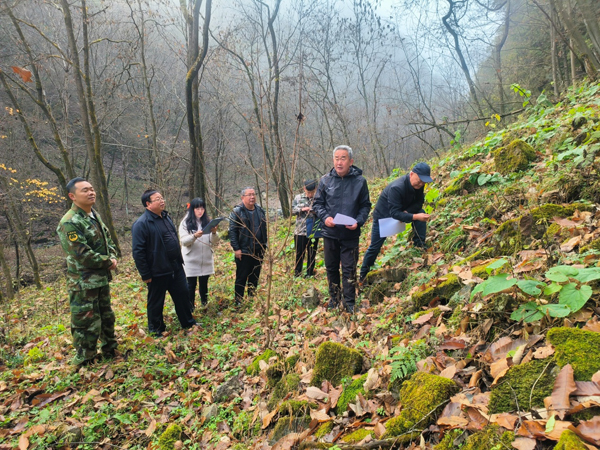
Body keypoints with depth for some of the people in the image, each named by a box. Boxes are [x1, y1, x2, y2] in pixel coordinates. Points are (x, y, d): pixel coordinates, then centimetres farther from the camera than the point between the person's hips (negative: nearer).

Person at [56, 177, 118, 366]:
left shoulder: (95, 216, 9)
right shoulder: (69, 223, -20)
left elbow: (108, 240, 16)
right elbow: (83, 255, -25)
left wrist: (113, 257, -4)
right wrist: (108, 262, -14)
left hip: (102, 279, 9)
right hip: (83, 284, -9)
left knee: (107, 317, 22)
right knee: (87, 324, -1)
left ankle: (110, 351, 40)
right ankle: (84, 363, 15)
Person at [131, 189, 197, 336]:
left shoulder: (166, 217, 8)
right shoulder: (142, 224, -17)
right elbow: (138, 252, -18)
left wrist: (179, 260, 19)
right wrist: (145, 275, -16)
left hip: (176, 267, 7)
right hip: (158, 271, -7)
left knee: (182, 295, 16)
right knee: (156, 302, 10)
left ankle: (188, 323, 33)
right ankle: (156, 330, 28)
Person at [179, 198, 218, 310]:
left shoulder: (207, 221, 6)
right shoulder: (185, 222, -4)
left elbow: (213, 241, 3)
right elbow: (184, 241, -12)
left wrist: (214, 233, -18)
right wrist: (194, 236, -30)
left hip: (206, 258, 3)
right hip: (191, 259, -3)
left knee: (204, 282, 12)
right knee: (191, 284, 4)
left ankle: (205, 303, 27)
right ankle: (190, 306, 17)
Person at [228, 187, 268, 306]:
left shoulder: (260, 211, 10)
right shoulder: (237, 212, -8)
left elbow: (265, 228, 18)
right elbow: (232, 231, -10)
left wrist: (264, 245, 13)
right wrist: (236, 248, -15)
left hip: (258, 250, 6)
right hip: (244, 251, -5)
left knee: (255, 277, 15)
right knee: (241, 277, 3)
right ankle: (239, 302, 16)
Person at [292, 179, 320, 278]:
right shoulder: (298, 198, 3)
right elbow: (292, 210, 3)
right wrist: (301, 209, -12)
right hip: (300, 231, 1)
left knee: (312, 254, 10)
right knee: (299, 253, 10)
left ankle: (310, 273, 23)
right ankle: (297, 273, 24)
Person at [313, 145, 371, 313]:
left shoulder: (360, 181, -3)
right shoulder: (326, 180, 0)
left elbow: (365, 205, 4)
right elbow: (317, 203, 6)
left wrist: (358, 222, -13)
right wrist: (325, 217, -13)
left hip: (350, 235, -2)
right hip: (330, 233, 2)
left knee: (349, 270, 1)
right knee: (331, 268, 13)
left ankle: (349, 304, 14)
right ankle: (334, 300, 30)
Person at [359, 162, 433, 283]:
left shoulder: (419, 185, -15)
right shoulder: (396, 188, -37)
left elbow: (419, 203, -8)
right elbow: (394, 213, -39)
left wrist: (407, 211, -26)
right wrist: (415, 216, -48)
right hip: (383, 215, -6)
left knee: (422, 214, -18)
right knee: (374, 247, 1)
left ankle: (420, 246, -6)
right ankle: (363, 275, 17)